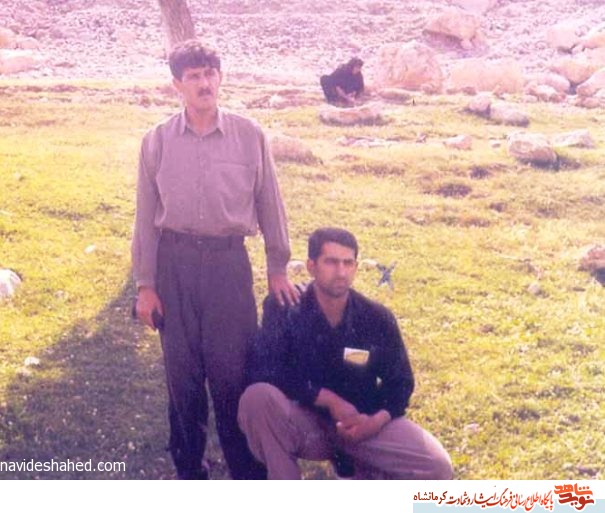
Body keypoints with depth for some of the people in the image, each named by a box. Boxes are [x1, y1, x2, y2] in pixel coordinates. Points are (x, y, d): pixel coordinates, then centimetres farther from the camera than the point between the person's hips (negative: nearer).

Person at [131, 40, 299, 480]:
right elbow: (146, 216, 5)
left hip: (229, 260, -1)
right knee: (182, 370, 8)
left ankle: (250, 476, 13)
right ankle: (189, 472, 23)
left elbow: (269, 204, 6)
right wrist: (145, 285, 3)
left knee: (233, 369, -1)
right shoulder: (157, 141, 1)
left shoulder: (249, 136, -1)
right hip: (175, 260, 1)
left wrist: (278, 269, 8)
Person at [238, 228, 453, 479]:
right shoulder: (284, 309, -12)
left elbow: (401, 382, 3)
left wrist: (377, 421, -18)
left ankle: (367, 474, 11)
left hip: (362, 424, 2)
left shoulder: (378, 319, -7)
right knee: (257, 397, -35)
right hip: (305, 423, -1)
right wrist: (329, 399, -22)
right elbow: (263, 371, -21)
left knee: (436, 467, -21)